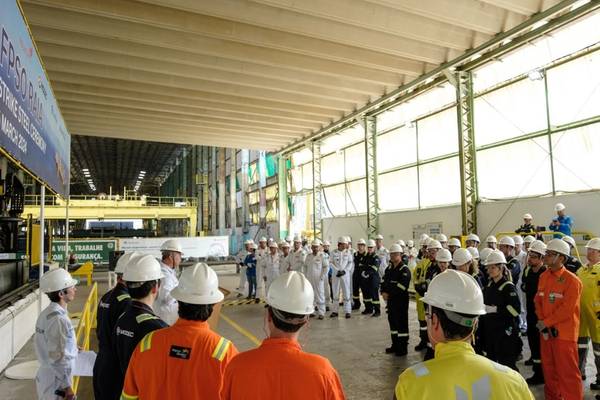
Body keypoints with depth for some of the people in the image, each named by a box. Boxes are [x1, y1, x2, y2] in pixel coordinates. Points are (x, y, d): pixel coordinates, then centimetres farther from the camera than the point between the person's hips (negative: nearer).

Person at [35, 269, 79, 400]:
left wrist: (71, 348, 21)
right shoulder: (59, 319, -26)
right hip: (56, 382, -9)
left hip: (45, 376, 9)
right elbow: (58, 358, -26)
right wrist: (67, 386, -18)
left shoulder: (46, 313, 3)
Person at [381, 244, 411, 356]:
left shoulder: (405, 270, -12)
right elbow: (383, 281, 9)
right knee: (392, 322, 15)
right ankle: (395, 345, 28)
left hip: (401, 301, -8)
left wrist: (389, 294, -16)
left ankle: (403, 348, 10)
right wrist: (383, 292, -9)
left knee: (401, 323, -1)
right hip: (390, 300, 8)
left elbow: (401, 287, -20)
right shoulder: (389, 268, 12)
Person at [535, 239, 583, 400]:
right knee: (549, 369, 18)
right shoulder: (544, 276, 6)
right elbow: (538, 301, 8)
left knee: (567, 372, 1)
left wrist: (546, 322, -13)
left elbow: (566, 310, -18)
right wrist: (542, 323, -4)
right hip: (546, 331, 7)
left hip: (564, 333, -6)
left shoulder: (572, 280, -14)